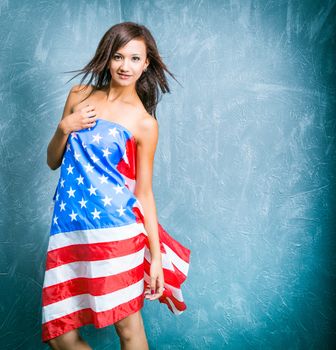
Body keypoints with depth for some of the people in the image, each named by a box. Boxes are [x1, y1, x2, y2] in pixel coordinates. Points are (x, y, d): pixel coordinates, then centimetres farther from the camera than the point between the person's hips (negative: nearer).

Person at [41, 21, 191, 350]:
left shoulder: (144, 123, -2)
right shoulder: (79, 96, 10)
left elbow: (144, 192, 0)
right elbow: (53, 161, 16)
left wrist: (156, 257, -4)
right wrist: (64, 129, -4)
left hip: (115, 229, -4)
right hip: (70, 228, 4)